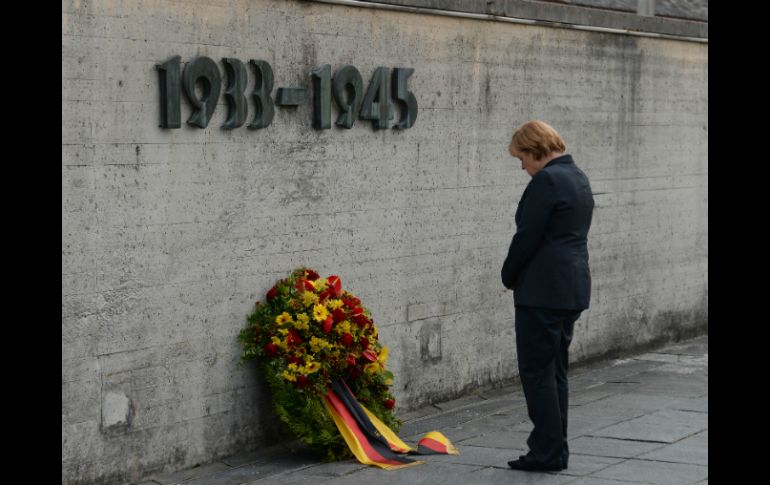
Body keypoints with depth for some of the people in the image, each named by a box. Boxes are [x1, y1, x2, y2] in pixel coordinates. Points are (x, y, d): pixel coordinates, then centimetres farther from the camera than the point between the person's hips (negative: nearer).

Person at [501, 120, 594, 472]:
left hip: (543, 290, -10)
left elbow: (527, 236, -16)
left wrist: (509, 276, 0)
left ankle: (547, 452, -2)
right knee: (555, 370, 13)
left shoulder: (546, 180, -15)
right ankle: (555, 449, 17)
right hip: (573, 287, 10)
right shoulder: (578, 177, 15)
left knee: (536, 371, -4)